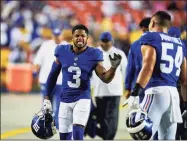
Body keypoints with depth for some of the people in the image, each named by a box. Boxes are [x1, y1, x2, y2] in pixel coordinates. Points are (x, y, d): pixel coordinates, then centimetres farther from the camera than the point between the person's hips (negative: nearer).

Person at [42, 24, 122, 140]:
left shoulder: (92, 55, -7)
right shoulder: (63, 52, -1)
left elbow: (105, 78, -8)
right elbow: (53, 76, 10)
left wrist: (114, 67, -27)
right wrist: (47, 98, 10)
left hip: (82, 99, -3)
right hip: (65, 100, 3)